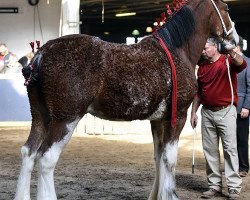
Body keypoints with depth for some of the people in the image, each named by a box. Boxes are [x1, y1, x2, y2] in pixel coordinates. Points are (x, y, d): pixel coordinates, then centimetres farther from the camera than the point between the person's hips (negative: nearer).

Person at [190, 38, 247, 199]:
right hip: (207, 112, 6)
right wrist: (193, 112, 14)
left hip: (226, 111, -6)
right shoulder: (202, 67, 12)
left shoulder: (228, 61, -5)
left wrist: (231, 52, -47)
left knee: (230, 148, -6)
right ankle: (215, 186, 15)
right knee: (210, 150, 7)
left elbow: (242, 64, -28)